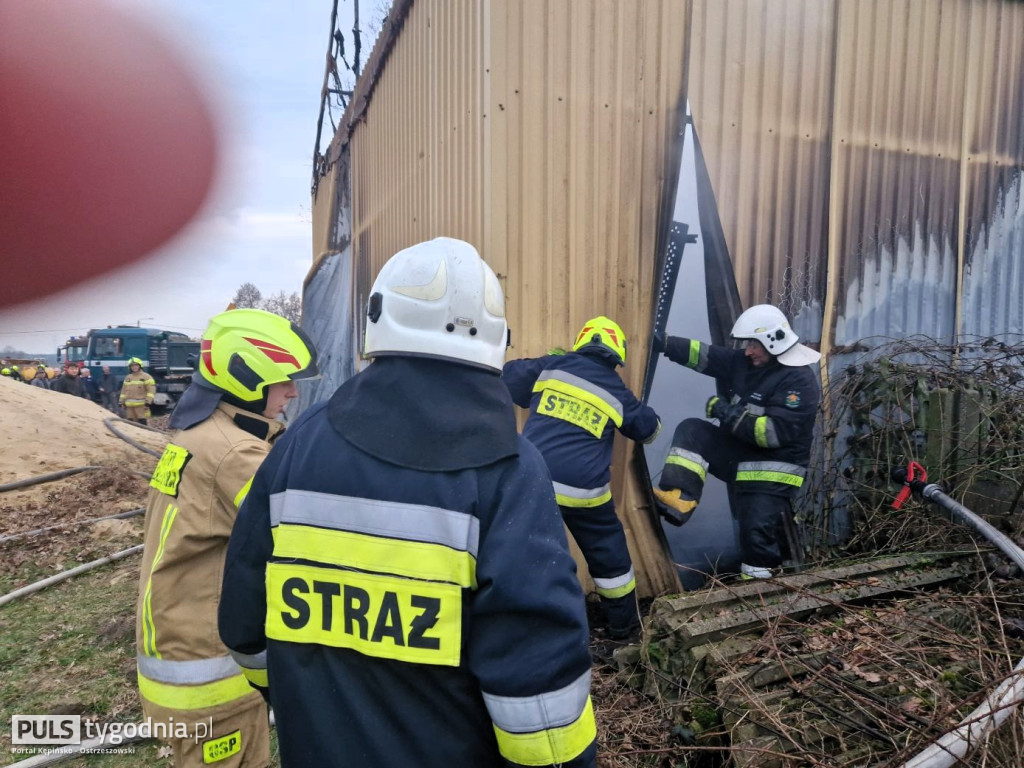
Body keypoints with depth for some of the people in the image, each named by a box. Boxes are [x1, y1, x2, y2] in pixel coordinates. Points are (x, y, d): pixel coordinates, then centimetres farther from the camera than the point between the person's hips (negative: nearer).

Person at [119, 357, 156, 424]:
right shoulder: (127, 378, 17)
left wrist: (148, 401, -18)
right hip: (129, 406, 6)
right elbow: (124, 391, 23)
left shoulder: (146, 377, -3)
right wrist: (121, 401, 16)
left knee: (142, 422, -9)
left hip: (141, 405, -6)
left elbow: (151, 389, -10)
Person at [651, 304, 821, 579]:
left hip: (770, 472, -7)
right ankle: (678, 502, -22)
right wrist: (664, 343, -11)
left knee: (757, 532, -7)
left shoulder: (800, 381, -19)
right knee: (692, 431, -10)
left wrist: (728, 414, -25)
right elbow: (704, 355, 0)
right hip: (738, 454, 7)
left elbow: (774, 433, -27)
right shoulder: (746, 361, 2)